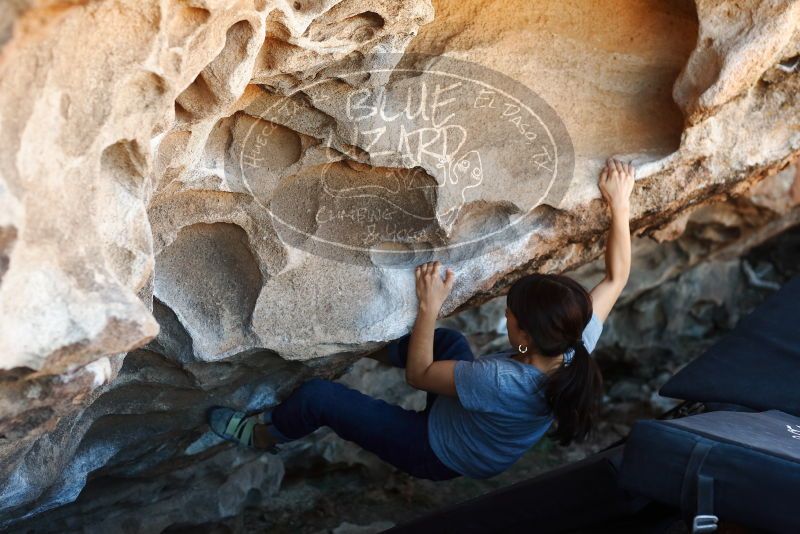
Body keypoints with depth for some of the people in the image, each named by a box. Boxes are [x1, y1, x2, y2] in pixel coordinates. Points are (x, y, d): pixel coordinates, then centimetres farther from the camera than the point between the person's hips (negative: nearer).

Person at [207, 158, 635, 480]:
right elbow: (616, 276, -10)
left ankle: (265, 435, 27)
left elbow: (418, 375, -28)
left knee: (317, 394, -4)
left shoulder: (502, 382, -44)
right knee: (447, 339, 26)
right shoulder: (577, 347, -26)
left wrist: (429, 306, -22)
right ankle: (383, 350, 53)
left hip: (441, 454, -7)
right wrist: (619, 204, -5)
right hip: (482, 441, 7)